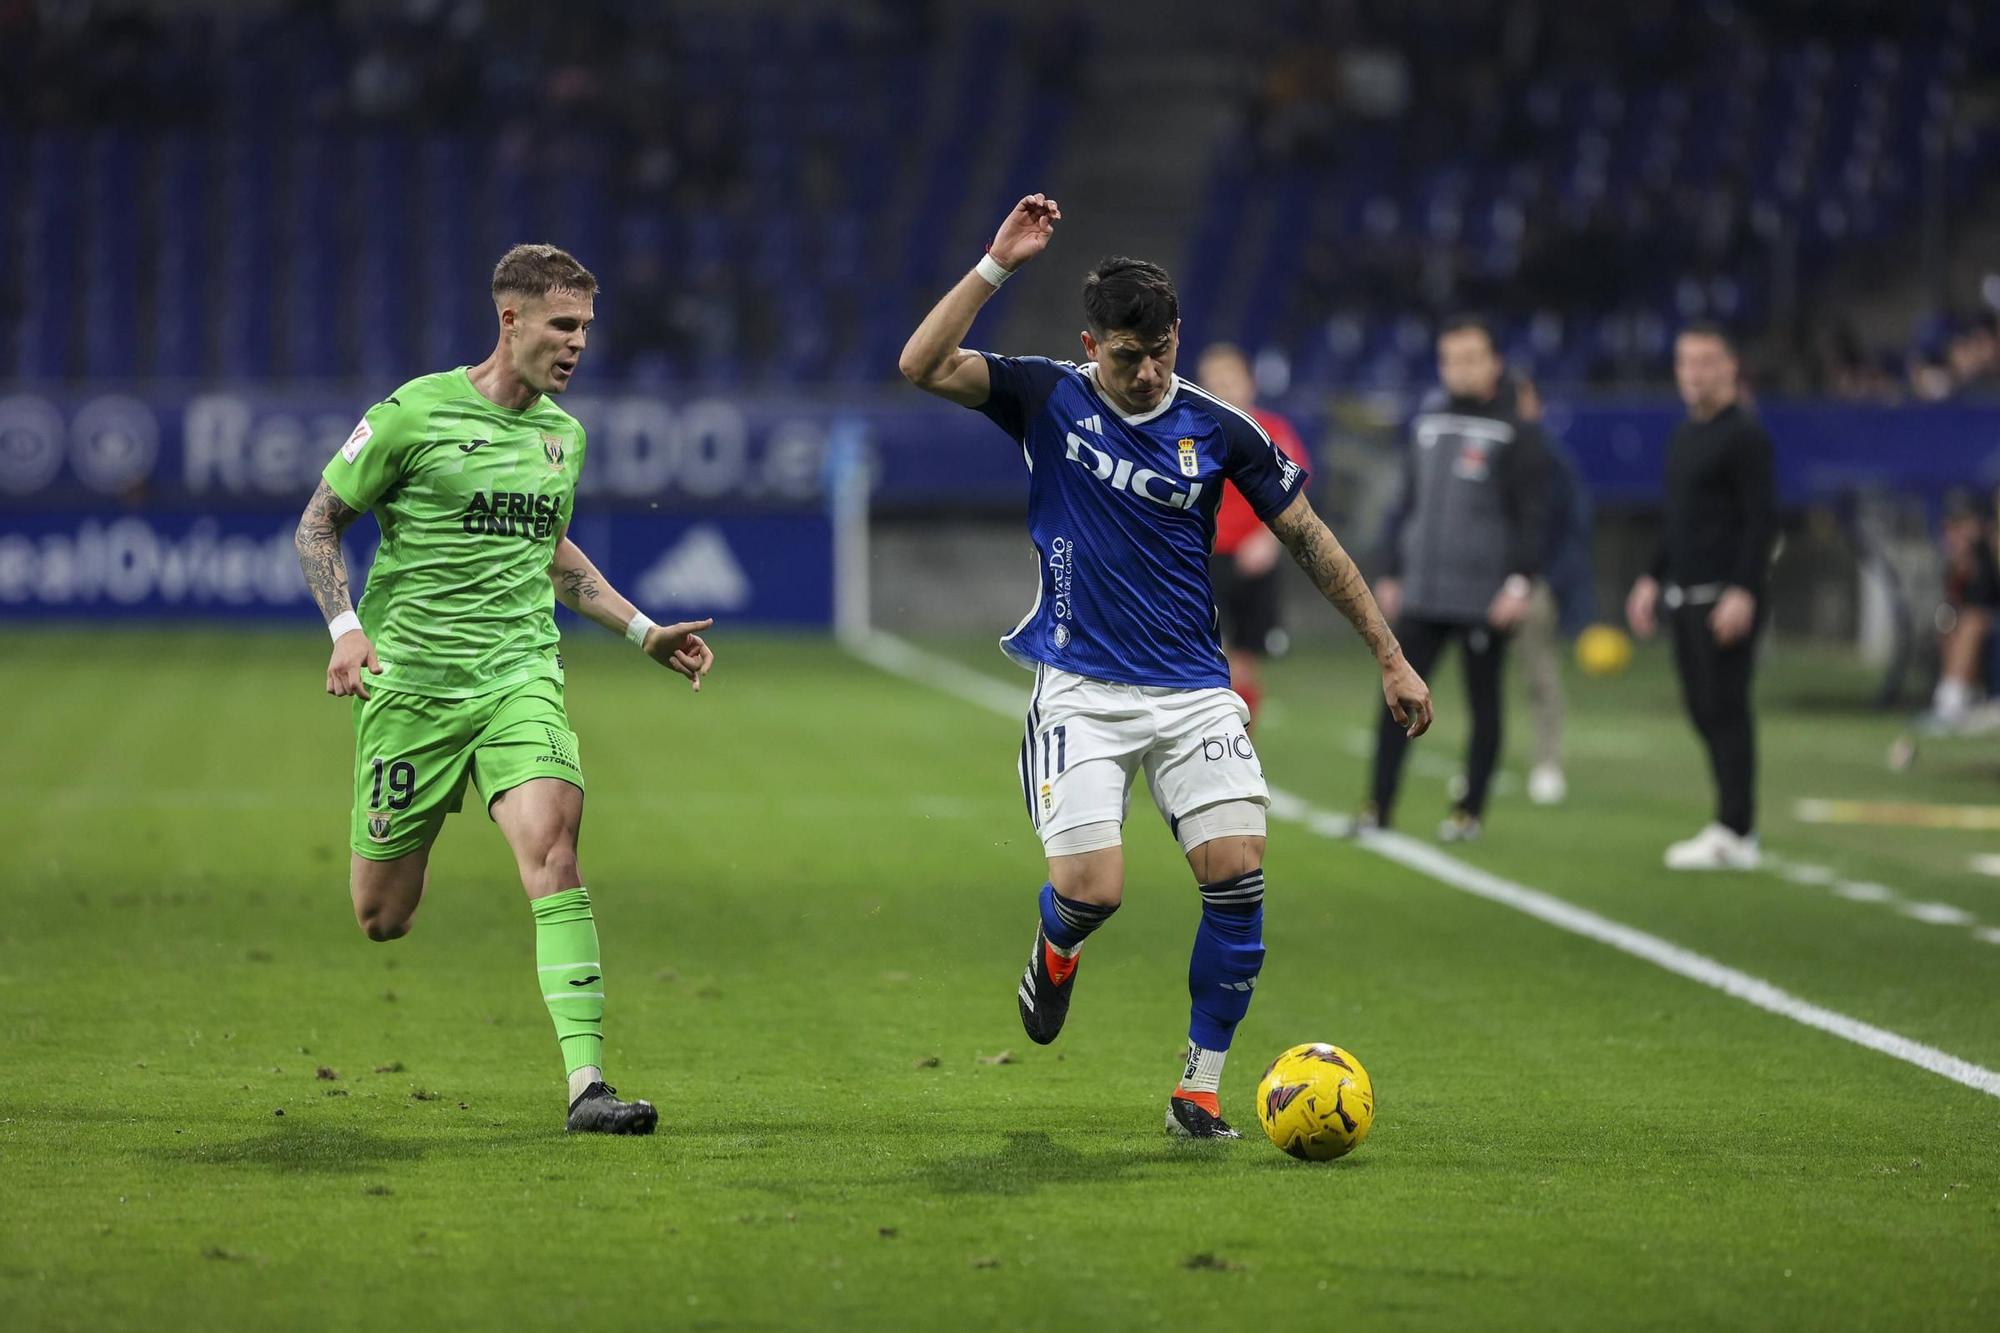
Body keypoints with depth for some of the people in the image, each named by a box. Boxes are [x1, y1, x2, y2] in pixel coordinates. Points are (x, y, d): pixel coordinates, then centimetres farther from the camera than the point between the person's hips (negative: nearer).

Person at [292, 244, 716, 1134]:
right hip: (412, 681, -3)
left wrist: (643, 632, 22)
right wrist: (345, 628, -13)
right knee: (380, 919, 0)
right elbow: (317, 524, 1)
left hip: (520, 676, 3)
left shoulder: (563, 433, 12)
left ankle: (585, 1083, -28)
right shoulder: (415, 413, -5)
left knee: (551, 841, -23)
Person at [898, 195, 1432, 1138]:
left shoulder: (1219, 430, 0)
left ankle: (1199, 1088, -1)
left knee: (1237, 873, -14)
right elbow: (922, 366, -14)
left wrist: (1391, 658, 9)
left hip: (1194, 693, 2)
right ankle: (1055, 946, 24)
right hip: (1082, 694, -2)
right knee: (1093, 891, -16)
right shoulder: (1049, 399, -2)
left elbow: (1308, 537, 9)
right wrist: (997, 265, -21)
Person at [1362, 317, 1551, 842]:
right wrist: (1391, 572, 16)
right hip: (1421, 596, 5)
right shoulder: (1426, 423, 12)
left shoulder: (1517, 433, -4)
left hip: (1484, 599, -4)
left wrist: (1521, 581, -16)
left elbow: (1533, 516, -7)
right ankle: (1379, 804, 2)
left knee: (1483, 700, 4)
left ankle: (1471, 810, 12)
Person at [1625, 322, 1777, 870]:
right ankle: (1735, 826, 13)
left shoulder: (1745, 435, -9)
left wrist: (1743, 593, -21)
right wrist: (1653, 579, 20)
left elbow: (1761, 518, -15)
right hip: (1684, 597, 9)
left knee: (1725, 710, -9)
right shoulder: (1684, 435, 17)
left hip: (1726, 598, -9)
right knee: (1702, 709, 8)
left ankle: (1734, 834, -7)